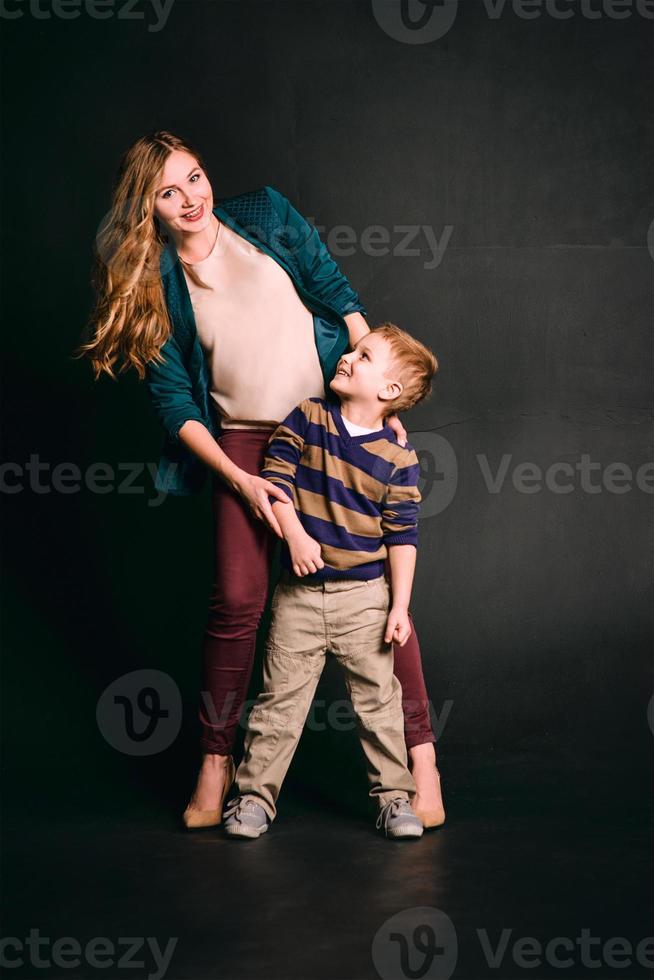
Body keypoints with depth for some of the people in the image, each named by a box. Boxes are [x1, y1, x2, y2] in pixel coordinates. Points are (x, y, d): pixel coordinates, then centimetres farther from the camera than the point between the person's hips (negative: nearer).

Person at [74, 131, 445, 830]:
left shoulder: (264, 214, 2)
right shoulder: (152, 285, 0)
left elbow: (338, 295, 4)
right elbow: (173, 402, -1)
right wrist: (238, 479, -10)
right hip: (243, 440, 0)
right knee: (236, 600, -7)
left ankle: (421, 754, 4)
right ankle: (215, 765, 11)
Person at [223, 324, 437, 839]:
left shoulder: (398, 457, -4)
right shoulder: (305, 419, 0)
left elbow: (402, 536, -3)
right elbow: (275, 479, -3)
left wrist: (400, 605, -6)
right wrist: (295, 535, -17)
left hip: (364, 595, 0)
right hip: (299, 593, 1)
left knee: (378, 698, 7)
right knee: (281, 697, 5)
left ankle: (394, 795, 20)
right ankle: (255, 794, 15)